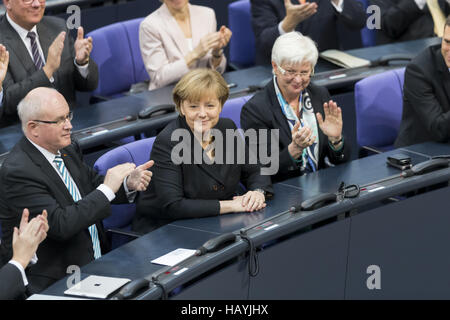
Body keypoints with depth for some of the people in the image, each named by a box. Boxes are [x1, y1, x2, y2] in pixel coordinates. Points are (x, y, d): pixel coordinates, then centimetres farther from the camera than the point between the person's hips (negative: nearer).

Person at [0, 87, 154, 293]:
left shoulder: (67, 149, 6)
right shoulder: (17, 171, -19)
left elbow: (93, 185, 20)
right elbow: (60, 225, -25)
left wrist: (128, 183, -1)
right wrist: (107, 189, -22)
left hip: (93, 263, 8)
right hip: (53, 281, -8)